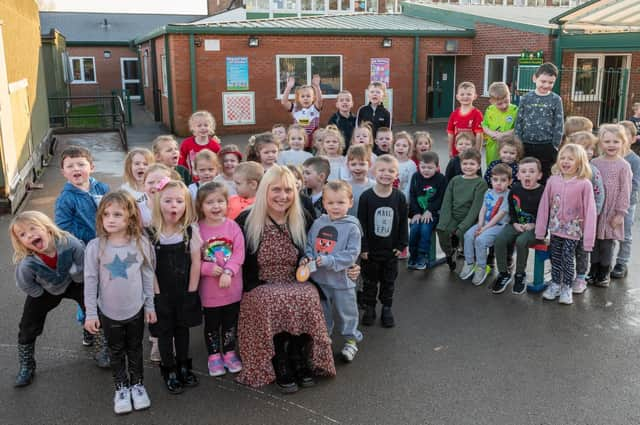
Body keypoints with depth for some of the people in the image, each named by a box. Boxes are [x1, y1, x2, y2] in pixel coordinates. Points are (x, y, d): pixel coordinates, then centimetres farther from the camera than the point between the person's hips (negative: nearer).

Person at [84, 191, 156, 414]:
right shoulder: (95, 247, -15)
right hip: (108, 312, 0)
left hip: (136, 309, 1)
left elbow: (148, 276, -3)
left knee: (135, 349, 18)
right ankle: (121, 388, 35)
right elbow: (90, 281, -9)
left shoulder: (141, 244, -12)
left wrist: (150, 305, 2)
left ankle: (137, 384, 38)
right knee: (116, 351, 18)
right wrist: (90, 313, -6)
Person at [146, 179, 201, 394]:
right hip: (162, 293, -2)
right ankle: (169, 371, 27)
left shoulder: (190, 231, -7)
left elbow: (195, 263, -5)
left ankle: (183, 367, 34)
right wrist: (157, 294, -13)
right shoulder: (151, 233, -13)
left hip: (185, 292, 2)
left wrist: (191, 291, -7)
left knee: (182, 328, 17)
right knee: (165, 331, 11)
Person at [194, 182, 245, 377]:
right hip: (209, 288, -1)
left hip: (232, 286, 1)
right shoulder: (197, 229, -10)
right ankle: (214, 356, 31)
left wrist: (228, 271, -21)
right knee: (211, 324, 14)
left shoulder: (233, 226, -7)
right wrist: (209, 268, -22)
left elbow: (239, 253, -10)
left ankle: (229, 353, 34)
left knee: (230, 323, 16)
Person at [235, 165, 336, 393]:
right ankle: (281, 368, -20)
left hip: (296, 285, 2)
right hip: (260, 288, -2)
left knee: (308, 297, -30)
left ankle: (301, 363, -15)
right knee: (274, 302, -34)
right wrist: (250, 286, -9)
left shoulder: (303, 221, 7)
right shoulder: (246, 220, -1)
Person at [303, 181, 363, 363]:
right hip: (319, 279, 4)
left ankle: (351, 339, 34)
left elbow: (352, 254, -18)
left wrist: (329, 261, -26)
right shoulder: (318, 223, 0)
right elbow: (309, 244, 9)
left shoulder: (352, 228, -13)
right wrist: (307, 257, -11)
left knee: (346, 312, 13)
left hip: (341, 280, -4)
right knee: (321, 312, 20)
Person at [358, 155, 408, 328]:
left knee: (389, 281, 15)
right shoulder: (366, 196, -12)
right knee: (370, 280, 13)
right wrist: (363, 247, -11)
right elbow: (361, 223, -10)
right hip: (371, 249, -1)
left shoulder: (399, 197, -7)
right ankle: (369, 308, 28)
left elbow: (403, 223, 0)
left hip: (391, 249, 2)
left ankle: (387, 308, 29)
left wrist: (401, 245, -1)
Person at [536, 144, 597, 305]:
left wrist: (588, 238, -14)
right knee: (555, 257, 14)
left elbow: (590, 211, -13)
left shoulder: (584, 184, -15)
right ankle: (555, 284, 31)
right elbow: (544, 206, -1)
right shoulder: (553, 180, -6)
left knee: (568, 258, 3)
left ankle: (566, 288, 22)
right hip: (555, 228, 3)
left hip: (573, 230, -3)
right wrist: (540, 231, 1)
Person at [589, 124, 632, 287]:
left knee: (607, 243, 5)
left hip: (611, 212, -3)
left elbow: (625, 191, -7)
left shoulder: (623, 166, -7)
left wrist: (620, 213, -10)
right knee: (594, 241, 11)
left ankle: (604, 274, 20)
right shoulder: (595, 163, 3)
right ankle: (593, 271, 24)